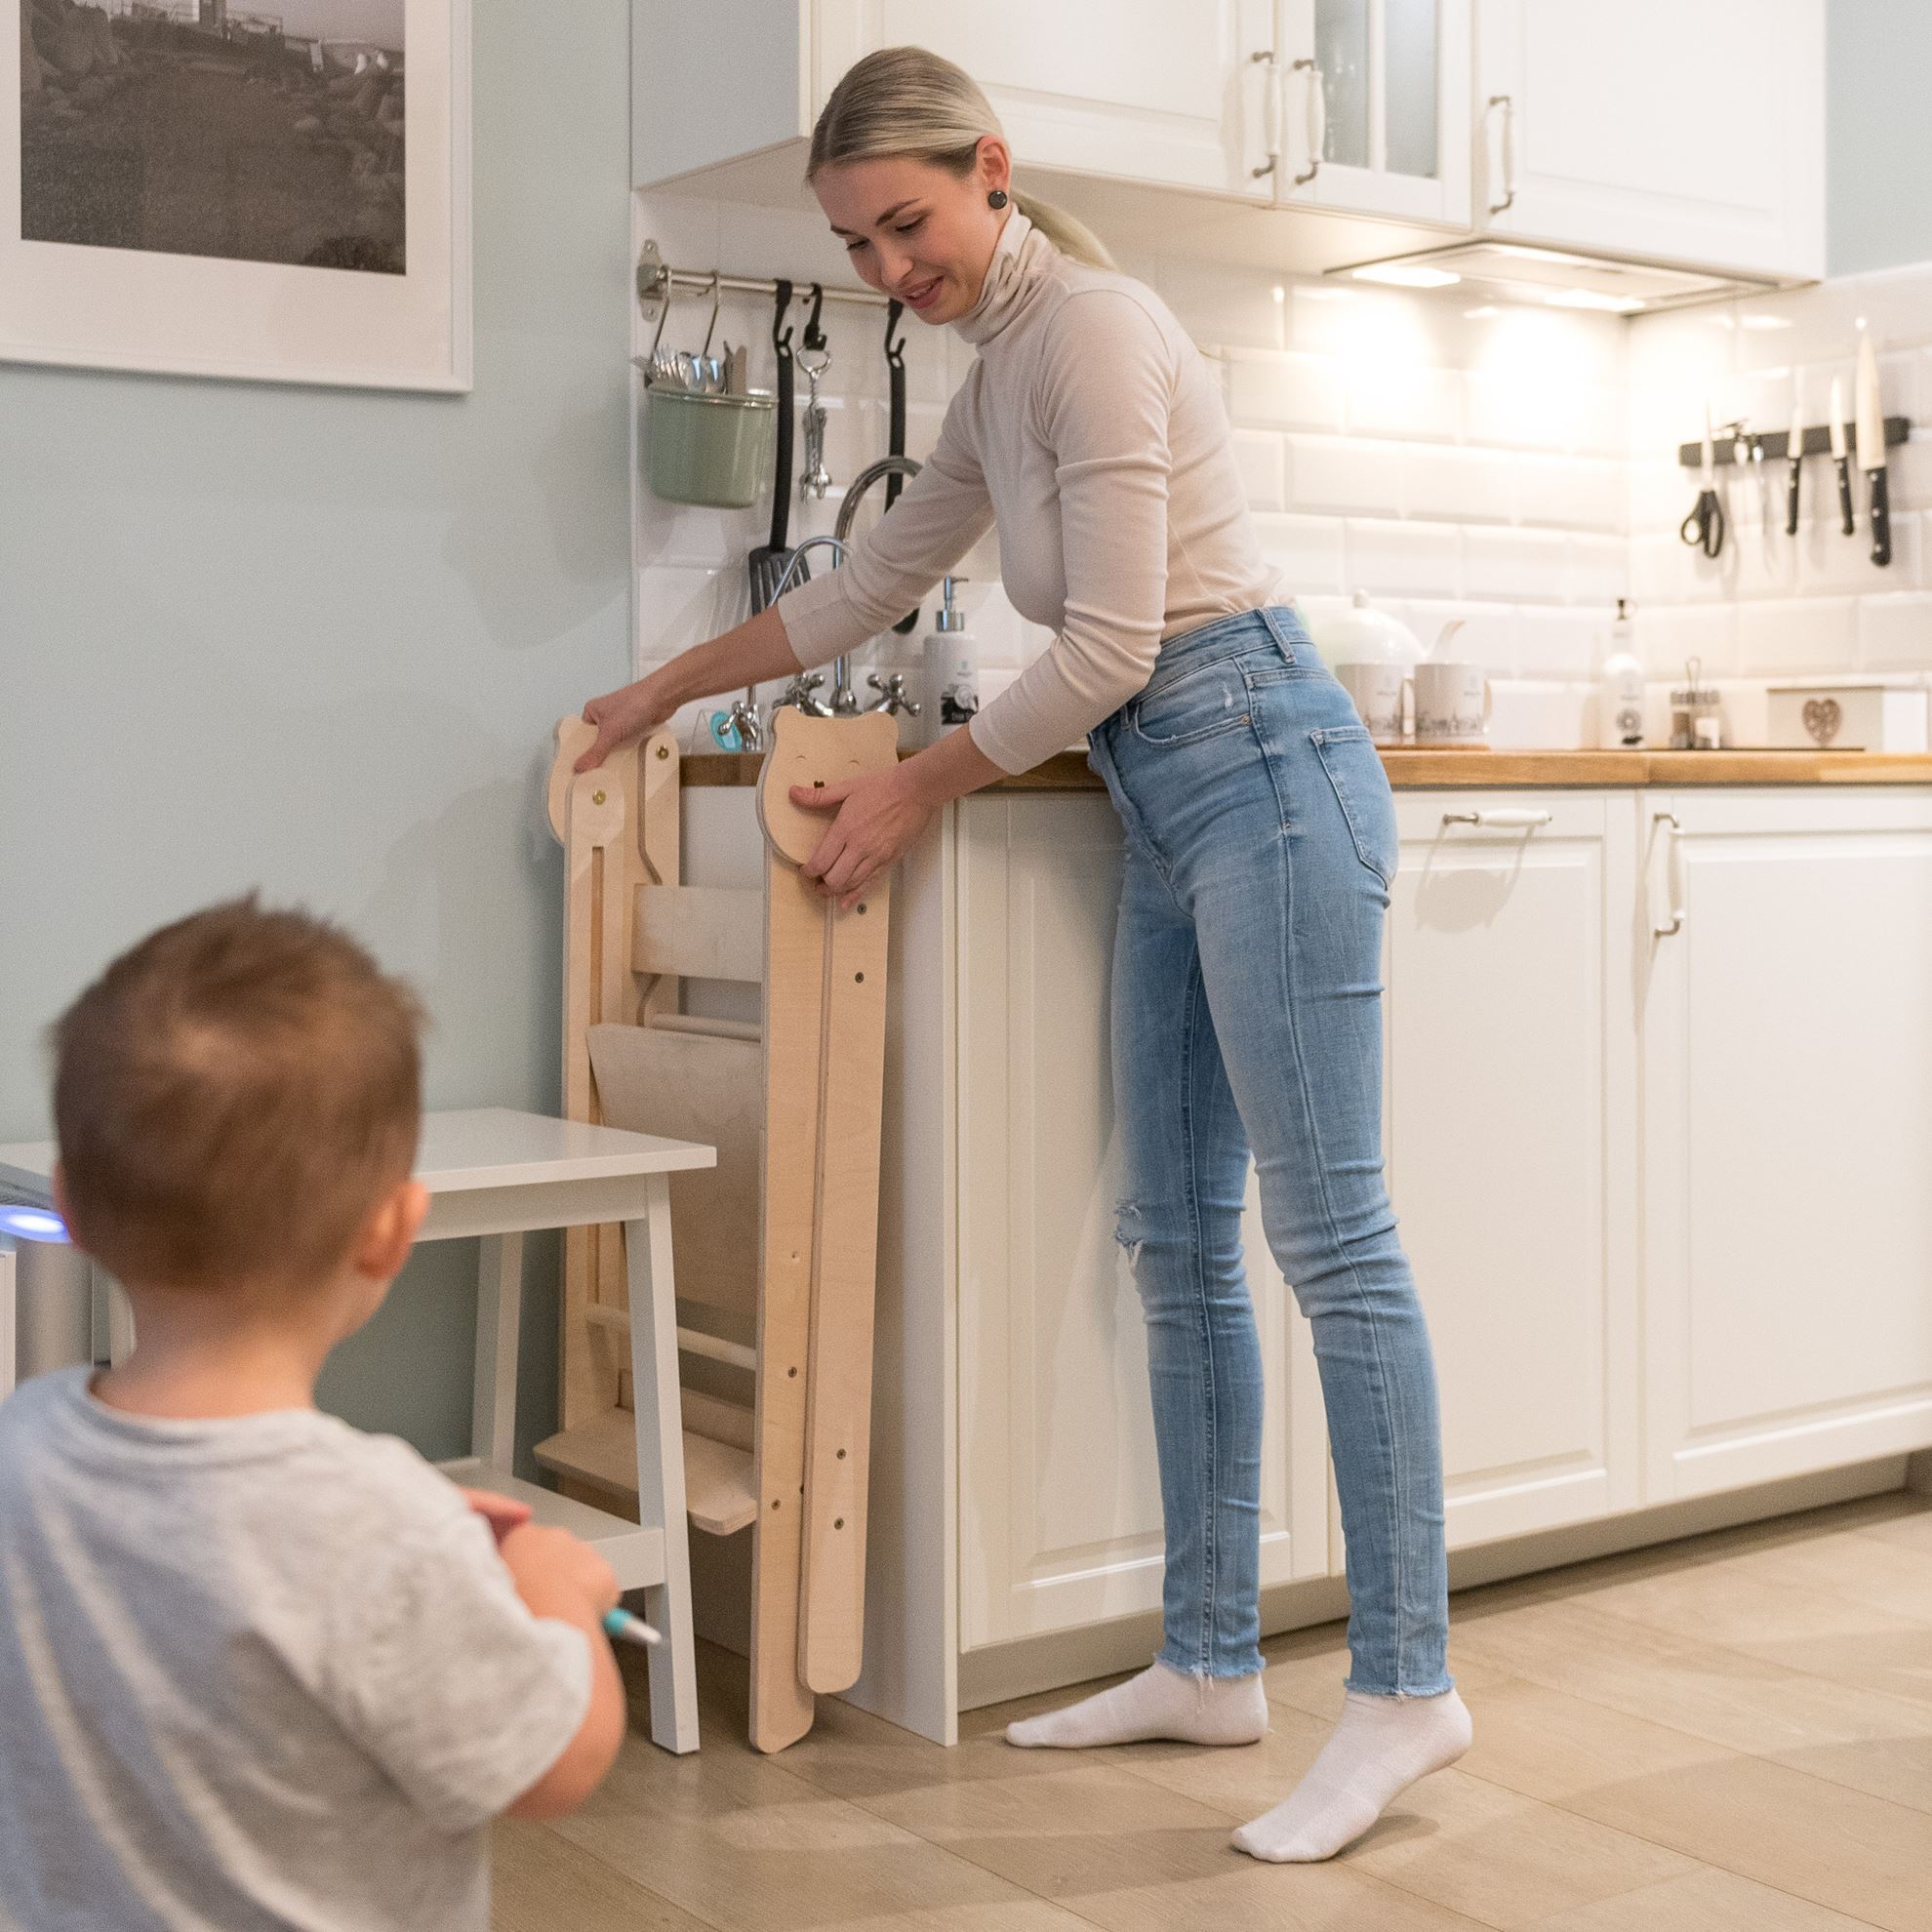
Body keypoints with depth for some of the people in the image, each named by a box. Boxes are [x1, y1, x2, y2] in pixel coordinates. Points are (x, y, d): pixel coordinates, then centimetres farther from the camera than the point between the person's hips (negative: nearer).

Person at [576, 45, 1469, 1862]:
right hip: (1171, 815, 10)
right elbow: (869, 584, 29)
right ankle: (1210, 1661, 17)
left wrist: (913, 790, -5)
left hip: (1258, 770, -10)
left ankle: (1405, 1686, -3)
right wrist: (664, 688, 34)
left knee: (1331, 1232, -9)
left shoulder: (1089, 327, -10)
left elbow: (1106, 647, -15)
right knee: (1178, 1239, 9)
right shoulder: (999, 370, 19)